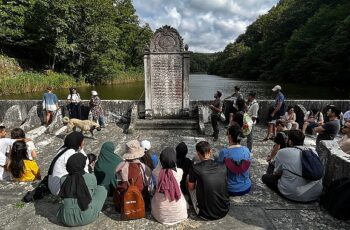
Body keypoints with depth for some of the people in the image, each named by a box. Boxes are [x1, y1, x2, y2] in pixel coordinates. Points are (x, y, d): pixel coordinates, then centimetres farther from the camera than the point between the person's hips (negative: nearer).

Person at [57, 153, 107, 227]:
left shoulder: (63, 179, -6)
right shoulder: (91, 177, -14)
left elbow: (63, 197, 12)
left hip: (66, 219, 4)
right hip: (86, 218, -4)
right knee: (101, 189, 14)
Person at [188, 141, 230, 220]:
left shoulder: (195, 168, -16)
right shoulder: (223, 167, -7)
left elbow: (191, 187, 1)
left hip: (206, 214, -3)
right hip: (224, 211, 4)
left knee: (192, 188, 16)